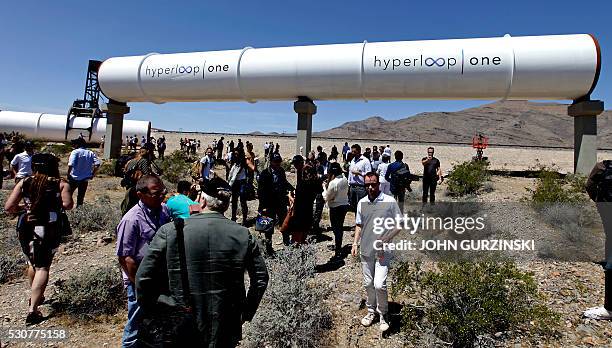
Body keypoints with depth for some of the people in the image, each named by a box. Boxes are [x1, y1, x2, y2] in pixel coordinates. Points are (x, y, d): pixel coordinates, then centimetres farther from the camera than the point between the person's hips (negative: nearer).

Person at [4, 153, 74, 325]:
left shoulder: (24, 182, 7)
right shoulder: (61, 184, -2)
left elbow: (8, 207, -1)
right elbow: (68, 205, -18)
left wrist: (24, 207, 17)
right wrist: (55, 205, 3)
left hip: (26, 227, 4)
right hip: (49, 228, -4)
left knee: (32, 262, 24)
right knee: (42, 267, 2)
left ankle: (36, 297, 41)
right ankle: (32, 309, -9)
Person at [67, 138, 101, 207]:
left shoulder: (75, 152, -10)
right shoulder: (91, 153, 2)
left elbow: (71, 165, -22)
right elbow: (97, 164, -7)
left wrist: (68, 174, -9)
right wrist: (92, 174, 2)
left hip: (74, 178, -3)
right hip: (85, 179, 4)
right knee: (81, 197, 13)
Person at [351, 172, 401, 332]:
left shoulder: (390, 202, -10)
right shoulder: (362, 203, 3)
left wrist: (384, 240, -15)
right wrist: (355, 243, 4)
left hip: (382, 251, -4)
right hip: (366, 249, 4)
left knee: (379, 284, -9)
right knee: (368, 284, 14)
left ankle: (383, 314, 15)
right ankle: (371, 311, 35)